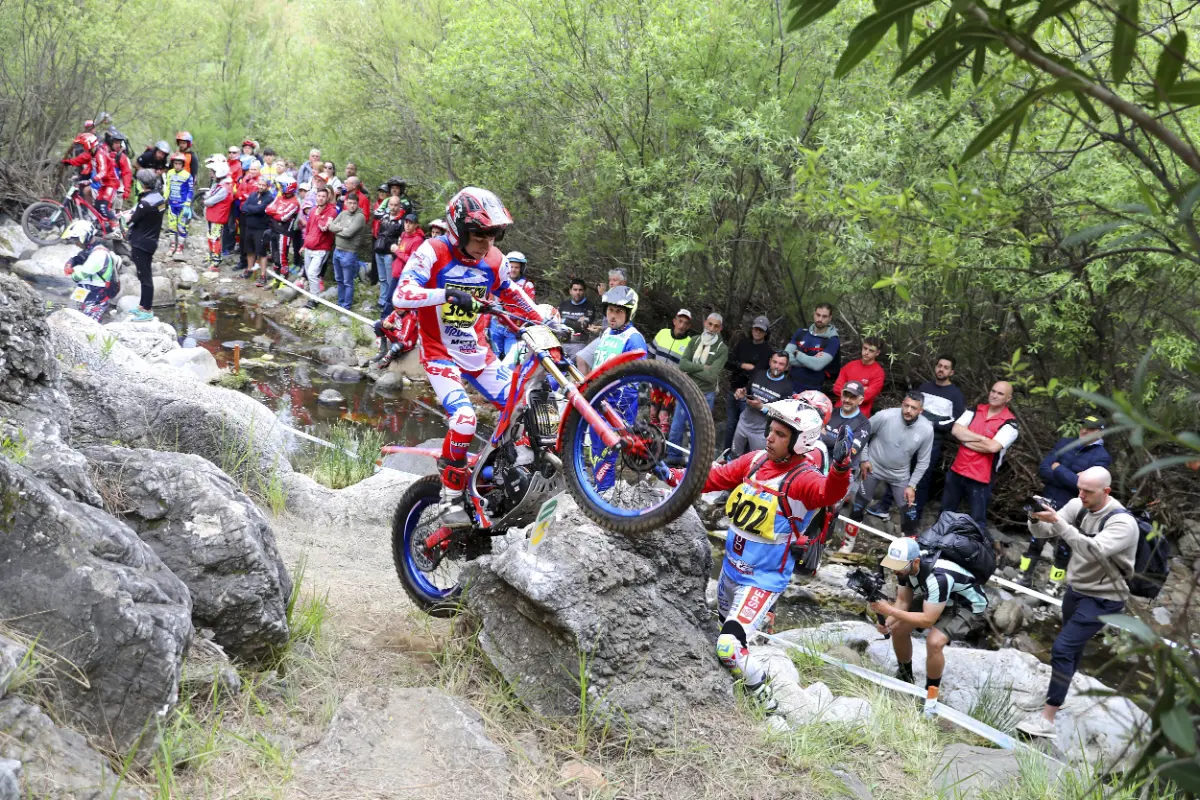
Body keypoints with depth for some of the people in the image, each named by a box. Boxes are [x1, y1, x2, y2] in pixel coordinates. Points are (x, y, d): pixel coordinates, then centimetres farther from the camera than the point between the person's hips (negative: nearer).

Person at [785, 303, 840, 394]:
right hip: (790, 387, 4)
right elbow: (786, 357, -4)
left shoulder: (833, 341, -7)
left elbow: (818, 365, -20)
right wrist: (811, 360, -14)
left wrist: (797, 354, -8)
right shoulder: (801, 333, 6)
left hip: (812, 392, -4)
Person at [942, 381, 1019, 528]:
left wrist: (966, 441, -12)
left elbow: (992, 447, -24)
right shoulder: (975, 410, 5)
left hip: (980, 478, -5)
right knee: (946, 512, 20)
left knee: (977, 520, 4)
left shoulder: (1009, 423, -10)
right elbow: (956, 430, -7)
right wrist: (981, 439, -16)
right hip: (957, 471, 5)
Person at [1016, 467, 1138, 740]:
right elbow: (1043, 532, -4)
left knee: (1063, 647, -15)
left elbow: (1093, 551, -38)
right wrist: (1036, 518, -27)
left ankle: (1047, 719, -13)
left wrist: (1059, 522, -43)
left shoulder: (1122, 522, -24)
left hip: (1102, 600, -7)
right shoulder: (1078, 506, -5)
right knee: (1072, 648, 21)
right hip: (1075, 589, 7)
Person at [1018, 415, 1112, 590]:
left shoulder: (1102, 456, -8)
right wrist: (1071, 479, -16)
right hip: (1048, 502, 4)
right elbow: (1042, 470, -4)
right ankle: (1025, 578, 24)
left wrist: (1058, 469, -13)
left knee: (1063, 549, 8)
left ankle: (1054, 586, 20)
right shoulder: (1064, 443, 4)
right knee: (1035, 541, 11)